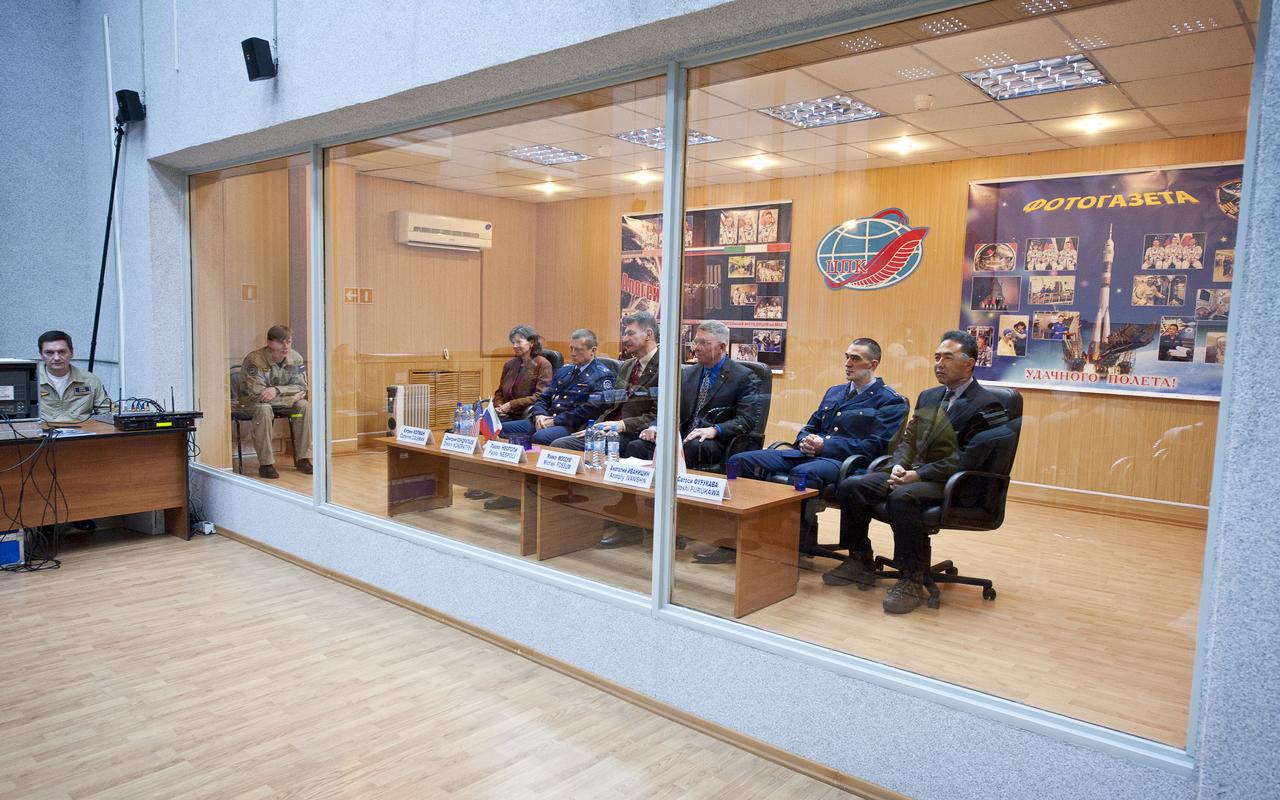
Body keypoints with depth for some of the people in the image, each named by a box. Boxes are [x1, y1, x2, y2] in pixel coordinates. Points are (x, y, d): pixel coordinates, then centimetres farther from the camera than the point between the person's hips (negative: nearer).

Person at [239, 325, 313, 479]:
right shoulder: (254, 360, -26)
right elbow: (258, 394, -31)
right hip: (252, 402, -5)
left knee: (304, 406, -21)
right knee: (264, 409, -37)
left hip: (282, 402, 5)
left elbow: (301, 387, -11)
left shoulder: (296, 358, -10)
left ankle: (303, 459, -15)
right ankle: (265, 463, -29)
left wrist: (276, 390, -30)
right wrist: (292, 395, -26)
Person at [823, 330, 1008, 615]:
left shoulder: (986, 406, -6)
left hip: (950, 482, -7)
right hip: (911, 471, 8)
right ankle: (860, 562, 2)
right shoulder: (928, 397, 18)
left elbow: (968, 458, -16)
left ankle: (912, 580, -23)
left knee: (901, 497, -37)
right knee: (850, 486, -12)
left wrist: (919, 474, -21)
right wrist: (898, 465, -5)